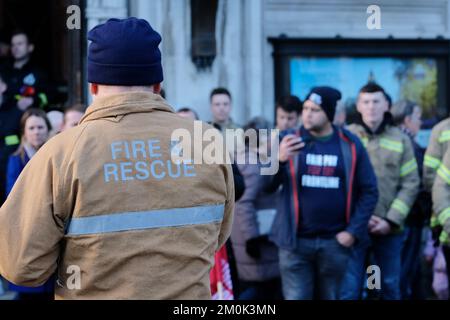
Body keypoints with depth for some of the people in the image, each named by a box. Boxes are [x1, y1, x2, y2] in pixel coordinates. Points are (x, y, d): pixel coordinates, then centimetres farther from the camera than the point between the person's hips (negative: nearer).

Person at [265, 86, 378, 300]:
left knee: (330, 297, 14)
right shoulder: (290, 141, 0)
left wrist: (354, 231, -7)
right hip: (296, 241, -1)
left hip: (335, 242, 1)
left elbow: (369, 191, 2)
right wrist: (279, 160, -26)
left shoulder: (350, 145, 0)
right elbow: (267, 187, -6)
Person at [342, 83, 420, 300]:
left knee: (390, 287, 13)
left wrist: (391, 220, -8)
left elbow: (410, 184, 3)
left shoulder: (401, 140, 6)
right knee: (348, 290, 1)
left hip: (390, 230, 2)